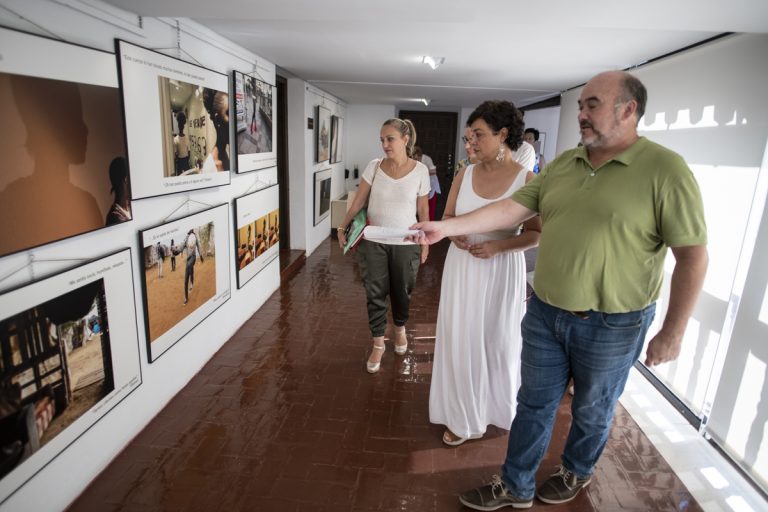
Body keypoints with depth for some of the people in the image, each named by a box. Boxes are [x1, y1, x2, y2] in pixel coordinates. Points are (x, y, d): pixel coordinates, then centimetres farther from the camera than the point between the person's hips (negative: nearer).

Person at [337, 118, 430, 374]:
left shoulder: (420, 170, -5)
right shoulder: (374, 166, -2)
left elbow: (423, 209, 1)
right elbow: (358, 201, 0)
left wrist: (425, 241, 3)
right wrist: (343, 228, -2)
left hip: (405, 243, -1)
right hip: (373, 242, 1)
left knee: (401, 292, 14)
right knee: (375, 293, 6)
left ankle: (400, 328, 43)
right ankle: (378, 343, 22)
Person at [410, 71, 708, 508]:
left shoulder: (665, 169, -13)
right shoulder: (562, 165, 3)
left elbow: (693, 255, -12)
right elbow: (511, 209, 0)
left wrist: (673, 332, -12)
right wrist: (446, 227, -7)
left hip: (612, 325, -4)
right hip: (544, 313, 5)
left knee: (592, 410, 19)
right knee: (534, 404, 16)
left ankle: (577, 473, 48)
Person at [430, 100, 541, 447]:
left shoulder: (527, 180, -9)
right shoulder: (465, 174, 2)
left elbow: (536, 235, -8)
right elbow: (447, 218, 9)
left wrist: (498, 246, -22)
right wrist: (454, 235, -13)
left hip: (502, 272, -3)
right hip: (461, 269, 3)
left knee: (500, 340, 12)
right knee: (461, 339, 9)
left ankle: (501, 408, 39)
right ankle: (462, 416, 29)